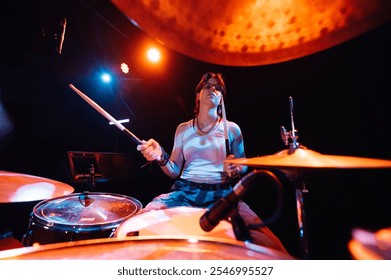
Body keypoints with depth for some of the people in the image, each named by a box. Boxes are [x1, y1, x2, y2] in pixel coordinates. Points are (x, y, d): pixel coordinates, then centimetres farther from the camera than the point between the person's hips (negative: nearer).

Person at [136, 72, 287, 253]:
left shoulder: (231, 128, 5)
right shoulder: (183, 129, 10)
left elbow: (243, 166, 12)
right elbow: (175, 171, 9)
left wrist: (235, 170, -11)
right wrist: (161, 157, -12)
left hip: (222, 194, -1)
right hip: (185, 191, 2)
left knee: (271, 245, -24)